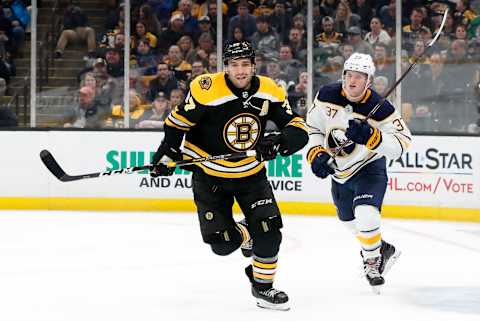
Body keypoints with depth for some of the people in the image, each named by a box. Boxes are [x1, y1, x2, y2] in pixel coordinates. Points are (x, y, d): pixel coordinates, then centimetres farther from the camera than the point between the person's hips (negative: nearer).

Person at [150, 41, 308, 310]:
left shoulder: (270, 92, -11)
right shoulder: (207, 89, -21)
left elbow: (299, 129, -10)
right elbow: (179, 120, -9)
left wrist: (280, 142, -29)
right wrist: (167, 154, -12)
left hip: (251, 174, 2)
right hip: (209, 174, -2)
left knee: (268, 230, -11)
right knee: (223, 243, -6)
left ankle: (263, 287, 11)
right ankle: (244, 234, 31)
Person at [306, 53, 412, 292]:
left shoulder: (379, 108, -24)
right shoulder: (327, 96, -12)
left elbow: (402, 143, -27)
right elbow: (312, 126, 2)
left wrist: (370, 137, -41)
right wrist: (316, 153, -12)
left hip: (369, 167, -6)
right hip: (339, 171, 6)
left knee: (365, 214, -27)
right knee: (349, 220, 21)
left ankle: (372, 261, -2)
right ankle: (384, 250, 48)